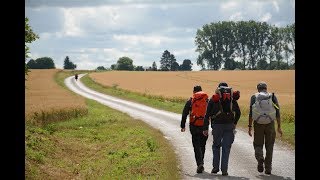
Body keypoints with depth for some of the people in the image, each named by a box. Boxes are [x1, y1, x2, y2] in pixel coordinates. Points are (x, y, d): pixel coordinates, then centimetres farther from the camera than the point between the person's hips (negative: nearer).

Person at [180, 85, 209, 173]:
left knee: (197, 146, 0)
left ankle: (200, 163, -17)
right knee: (202, 145, 15)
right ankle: (200, 164, 24)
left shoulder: (190, 101, 2)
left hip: (194, 126, -2)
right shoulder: (207, 100, 6)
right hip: (204, 126, 2)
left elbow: (184, 114, 0)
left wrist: (183, 126, 6)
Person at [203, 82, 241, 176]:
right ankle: (224, 170, 1)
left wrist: (205, 128, 3)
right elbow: (238, 113, 13)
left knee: (216, 146, 16)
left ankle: (215, 167, 11)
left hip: (217, 125, -1)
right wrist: (235, 123, 27)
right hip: (229, 126, 1)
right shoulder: (232, 99, 9)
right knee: (226, 148, 5)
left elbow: (207, 115, 1)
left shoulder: (213, 99, 4)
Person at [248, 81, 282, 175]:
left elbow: (251, 113, -4)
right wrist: (279, 127, 4)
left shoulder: (254, 97, 2)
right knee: (269, 146, 12)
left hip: (258, 124, -1)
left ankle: (260, 159, -17)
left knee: (258, 145, 13)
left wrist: (250, 127, 0)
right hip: (270, 124, 1)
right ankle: (268, 168, 10)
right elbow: (277, 112, -1)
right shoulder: (273, 97, 4)